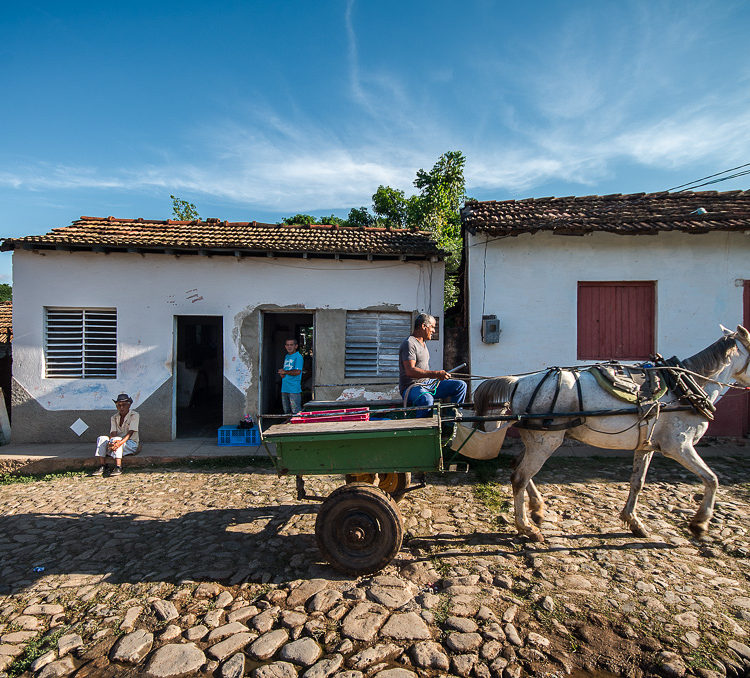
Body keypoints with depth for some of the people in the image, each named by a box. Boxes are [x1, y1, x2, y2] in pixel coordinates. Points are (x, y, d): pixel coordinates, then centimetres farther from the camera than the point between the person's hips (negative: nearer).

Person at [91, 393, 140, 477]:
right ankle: (101, 466, -26)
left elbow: (130, 432, -17)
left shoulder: (134, 415, -5)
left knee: (116, 439, -32)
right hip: (119, 441, 5)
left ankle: (118, 467, -38)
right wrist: (110, 443, -28)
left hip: (131, 443, -5)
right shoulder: (114, 418, 9)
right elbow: (113, 433, -5)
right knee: (102, 438, -19)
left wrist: (120, 443, -34)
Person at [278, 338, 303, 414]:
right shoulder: (286, 356, 17)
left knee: (296, 412, -6)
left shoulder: (298, 356, -8)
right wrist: (281, 373, 1)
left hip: (294, 389, -8)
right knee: (286, 411, 15)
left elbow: (297, 372, -18)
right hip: (284, 388, 8)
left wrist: (285, 372, -9)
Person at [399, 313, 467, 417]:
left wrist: (439, 375, 14)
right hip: (412, 387, -9)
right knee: (426, 400, -42)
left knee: (461, 385, 2)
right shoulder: (409, 343, -13)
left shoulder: (422, 343, 19)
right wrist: (435, 374, -31)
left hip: (428, 383, 9)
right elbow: (410, 371, -26)